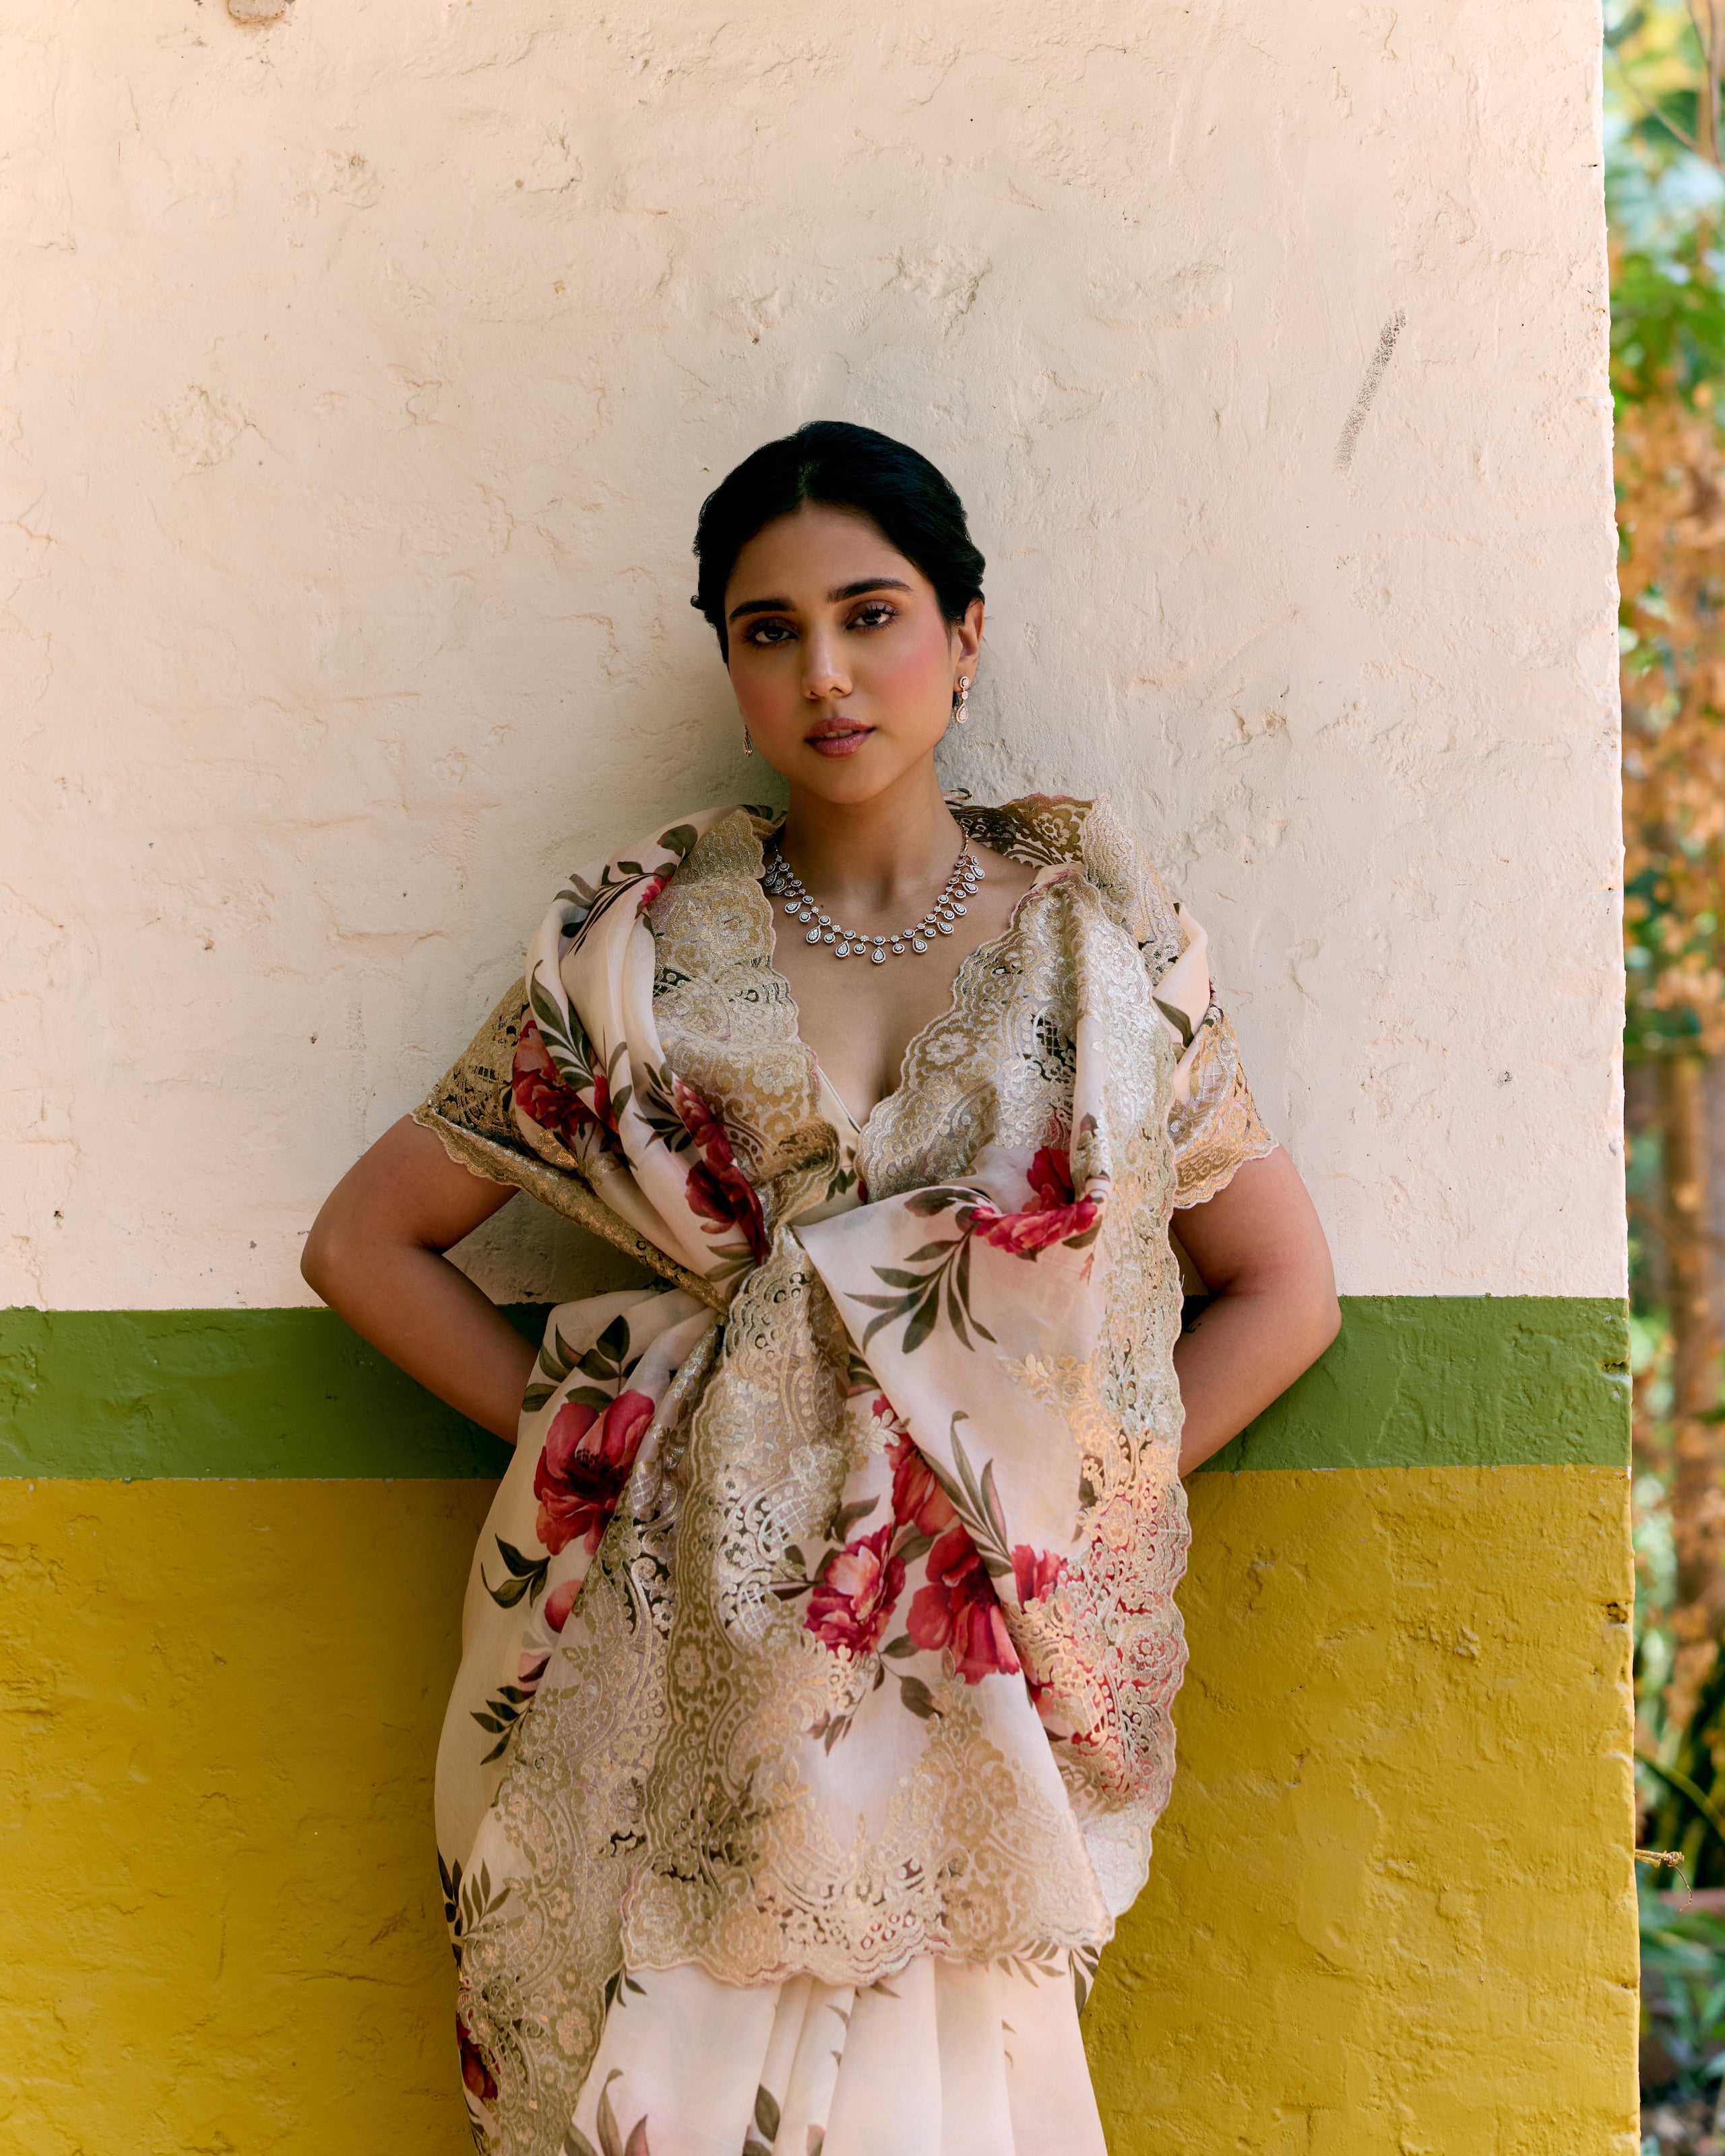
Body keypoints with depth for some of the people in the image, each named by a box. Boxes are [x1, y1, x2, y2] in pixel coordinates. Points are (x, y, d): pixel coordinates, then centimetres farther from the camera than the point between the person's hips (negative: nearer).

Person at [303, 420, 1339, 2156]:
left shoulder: (1098, 938, 5)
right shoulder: (646, 949, 3)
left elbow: (1282, 1289, 11)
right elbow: (366, 1241, 10)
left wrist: (1070, 1492, 1)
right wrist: (576, 1426, 0)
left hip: (974, 1673, 0)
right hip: (688, 1667, 0)